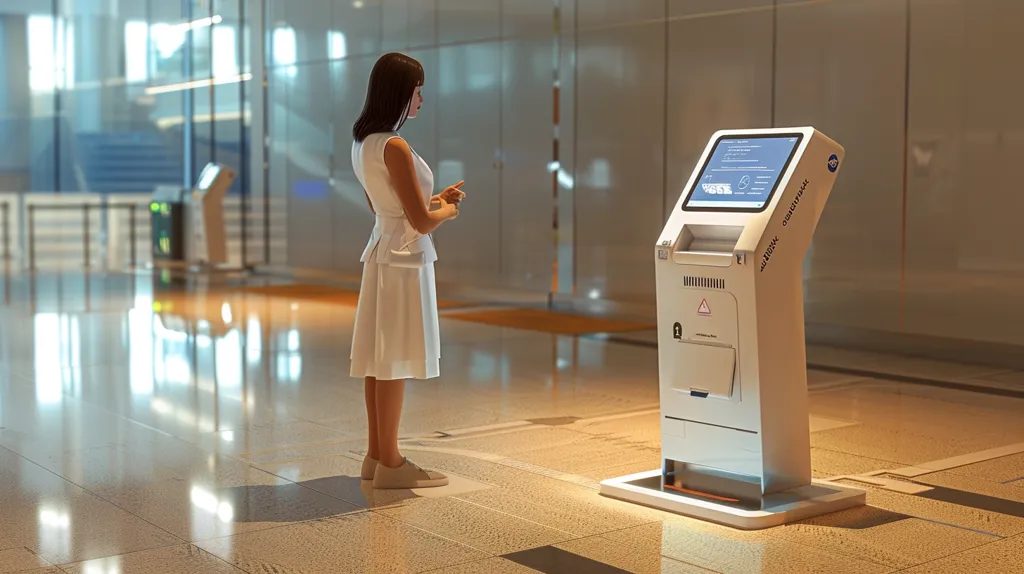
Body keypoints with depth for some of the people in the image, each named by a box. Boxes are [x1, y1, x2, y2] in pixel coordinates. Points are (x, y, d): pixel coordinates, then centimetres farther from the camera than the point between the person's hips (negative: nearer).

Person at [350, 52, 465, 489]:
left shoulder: (363, 143, 10)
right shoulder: (394, 147, -19)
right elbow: (422, 221, -18)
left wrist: (434, 199, 16)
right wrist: (447, 211, 1)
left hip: (381, 254, 9)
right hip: (404, 260, -9)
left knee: (378, 358, 12)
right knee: (394, 361, -3)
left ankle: (377, 455, 20)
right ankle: (390, 464, 4)